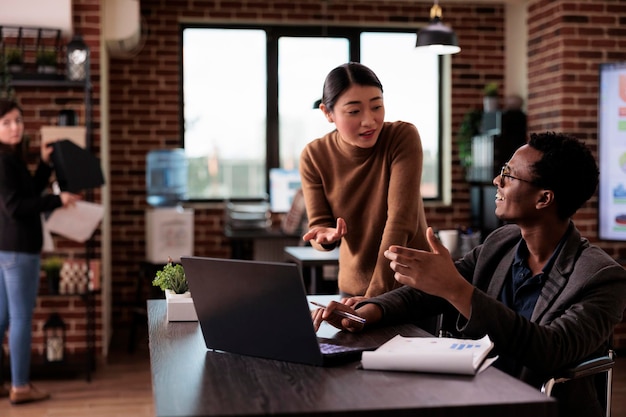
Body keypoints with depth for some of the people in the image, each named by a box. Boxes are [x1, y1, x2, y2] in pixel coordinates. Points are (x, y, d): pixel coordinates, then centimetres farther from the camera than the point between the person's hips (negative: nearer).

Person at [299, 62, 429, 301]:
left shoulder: (403, 137, -18)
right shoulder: (313, 156, -9)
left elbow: (401, 221, -24)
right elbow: (319, 224, -6)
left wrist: (375, 295, -30)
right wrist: (325, 236, -30)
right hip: (354, 287, 2)